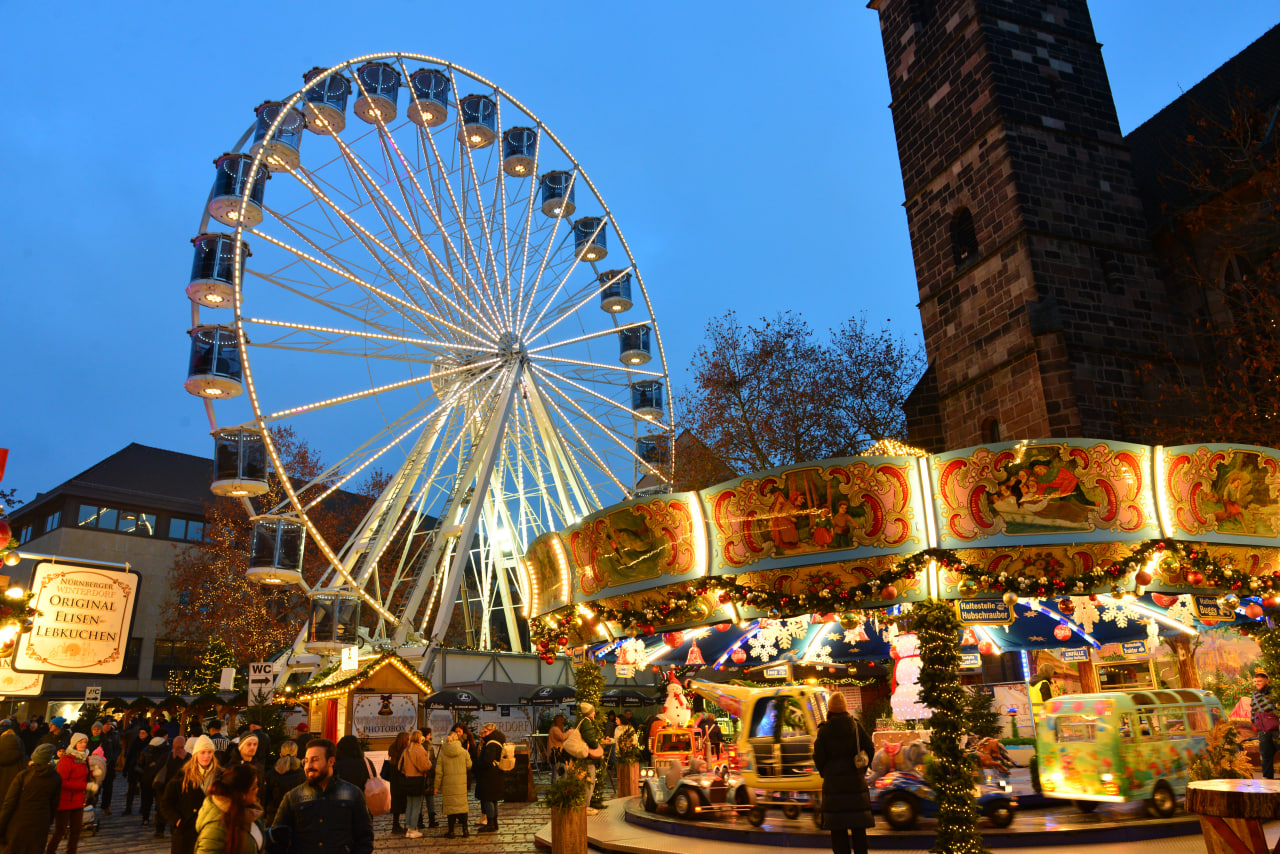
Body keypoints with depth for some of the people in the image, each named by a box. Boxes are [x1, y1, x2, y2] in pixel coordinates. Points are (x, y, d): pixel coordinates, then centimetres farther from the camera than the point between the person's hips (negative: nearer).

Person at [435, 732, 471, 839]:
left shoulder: (442, 754, -4)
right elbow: (469, 766, 5)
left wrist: (436, 786, 5)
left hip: (448, 785, -1)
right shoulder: (464, 752, -2)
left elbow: (439, 772, -2)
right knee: (462, 805, 8)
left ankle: (451, 832, 9)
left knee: (451, 806, 5)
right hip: (461, 784, 1)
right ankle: (465, 831, 9)